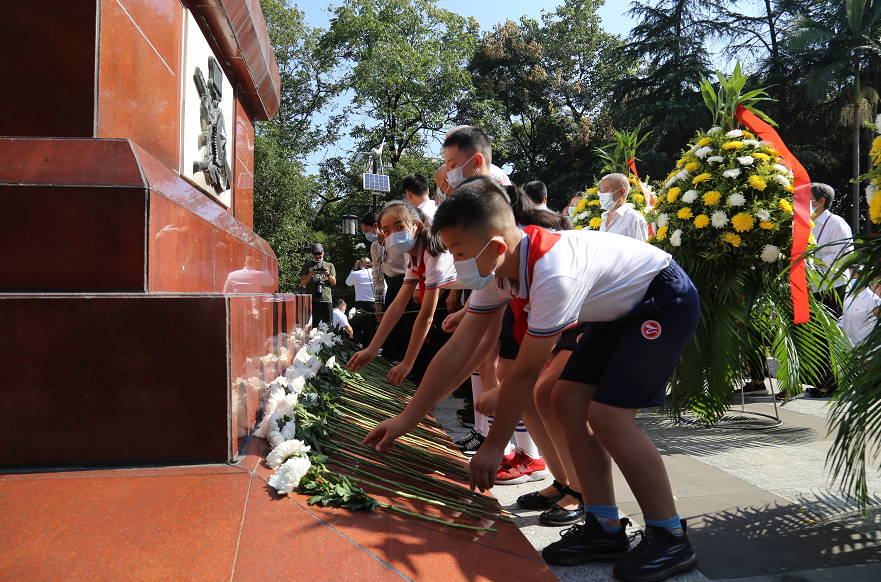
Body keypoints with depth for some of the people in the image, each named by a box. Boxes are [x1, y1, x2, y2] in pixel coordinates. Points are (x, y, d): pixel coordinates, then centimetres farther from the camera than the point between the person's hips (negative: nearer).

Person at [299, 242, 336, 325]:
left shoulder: (330, 266, 17)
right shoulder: (307, 266, 14)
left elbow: (333, 283, 10)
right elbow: (302, 283, 5)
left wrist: (328, 274, -9)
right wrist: (310, 274, -12)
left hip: (326, 299, 1)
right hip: (312, 300, -1)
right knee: (311, 326, -3)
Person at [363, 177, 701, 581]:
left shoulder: (553, 274, -37)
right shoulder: (497, 271, -10)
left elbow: (524, 373, -28)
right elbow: (457, 350, -6)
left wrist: (494, 446, -16)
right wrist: (406, 419, -4)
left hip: (666, 301, -9)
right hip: (620, 309, 9)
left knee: (608, 414, -18)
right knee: (568, 401, -2)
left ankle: (669, 538, -2)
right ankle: (606, 530, 7)